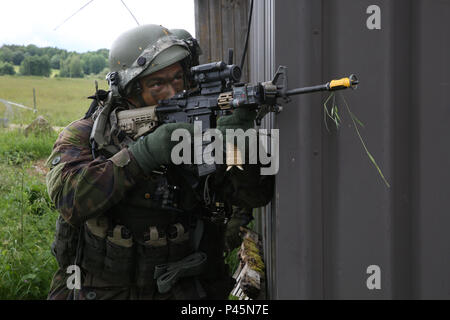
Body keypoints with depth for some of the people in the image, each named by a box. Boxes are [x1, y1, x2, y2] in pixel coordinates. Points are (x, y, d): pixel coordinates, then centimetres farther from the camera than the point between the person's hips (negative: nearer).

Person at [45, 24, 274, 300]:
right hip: (102, 290, 0)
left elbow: (254, 195, -8)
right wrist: (143, 153, -27)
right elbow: (71, 199, -20)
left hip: (181, 289, 1)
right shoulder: (84, 135, -1)